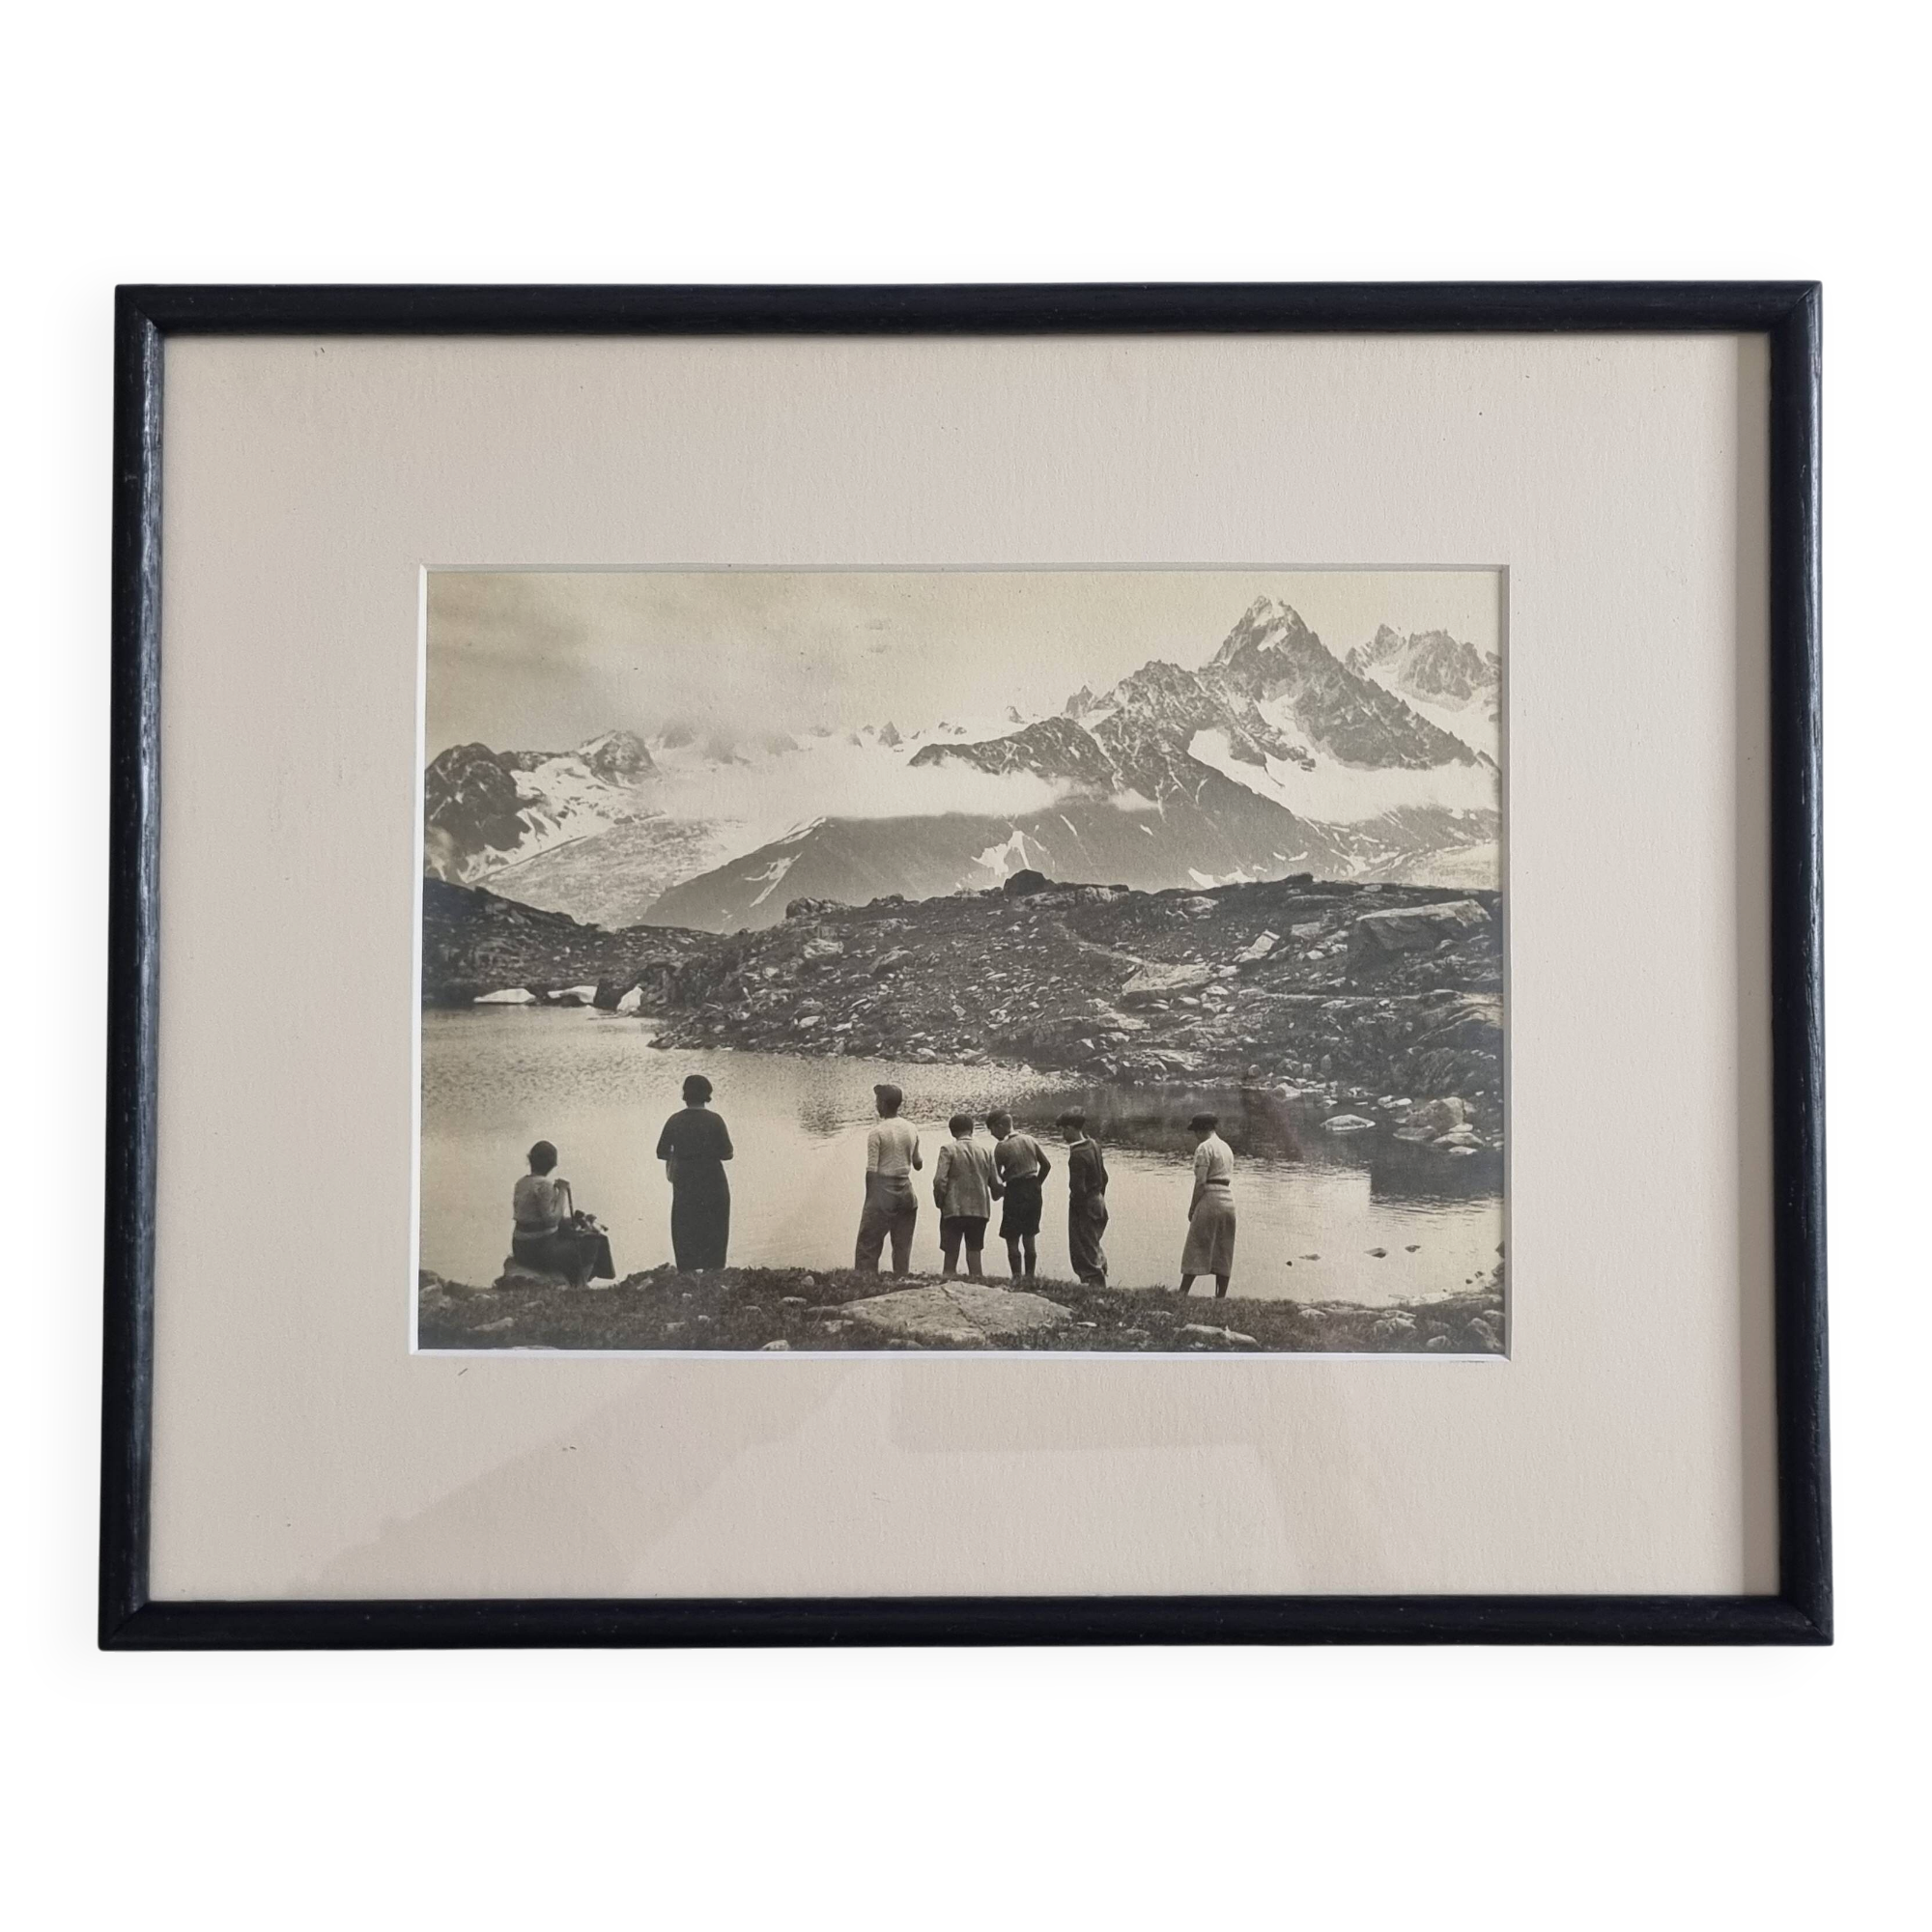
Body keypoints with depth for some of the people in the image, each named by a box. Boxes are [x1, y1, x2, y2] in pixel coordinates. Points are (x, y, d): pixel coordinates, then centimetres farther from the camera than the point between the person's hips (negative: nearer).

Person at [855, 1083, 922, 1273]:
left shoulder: (877, 1133, -9)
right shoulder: (911, 1131, 7)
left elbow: (871, 1170, -11)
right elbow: (918, 1164, 16)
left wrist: (869, 1199, -5)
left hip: (883, 1192, -5)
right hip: (906, 1193, 5)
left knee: (868, 1245, -2)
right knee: (903, 1247, 9)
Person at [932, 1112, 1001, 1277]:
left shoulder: (949, 1149, -7)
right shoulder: (985, 1151, 3)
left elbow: (940, 1180, -15)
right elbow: (996, 1184, 4)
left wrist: (939, 1202, 1)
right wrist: (996, 1195, 26)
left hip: (954, 1209, -3)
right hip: (980, 1210, 3)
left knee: (950, 1254, 5)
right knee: (975, 1253, 12)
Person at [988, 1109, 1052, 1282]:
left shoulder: (1001, 1148, -10)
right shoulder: (1030, 1140, 5)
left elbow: (997, 1177, -10)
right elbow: (1046, 1165, 6)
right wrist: (1037, 1183, 15)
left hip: (1015, 1191, -6)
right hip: (1033, 1191, 6)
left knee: (1012, 1238, 1)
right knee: (1030, 1236, 15)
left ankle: (1017, 1276, -4)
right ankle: (1030, 1275, 18)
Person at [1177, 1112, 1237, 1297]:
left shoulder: (1204, 1148, -8)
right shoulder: (1227, 1148, 17)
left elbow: (1201, 1182, -14)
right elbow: (1228, 1178, 13)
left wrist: (1192, 1208, -6)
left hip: (1210, 1199, -8)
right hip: (1229, 1200, 8)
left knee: (1196, 1250, -5)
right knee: (1224, 1253, 8)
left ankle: (1182, 1294, -5)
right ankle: (1220, 1296, 9)